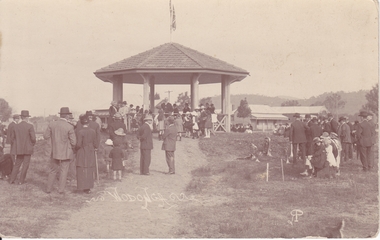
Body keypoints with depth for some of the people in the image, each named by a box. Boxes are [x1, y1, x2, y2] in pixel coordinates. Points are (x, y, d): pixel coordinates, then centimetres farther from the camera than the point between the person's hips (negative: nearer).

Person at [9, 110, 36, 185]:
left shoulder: (16, 126, 3)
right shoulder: (30, 126, -12)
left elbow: (12, 139, 8)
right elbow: (33, 138, -16)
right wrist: (32, 144, 3)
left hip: (19, 149, 4)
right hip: (28, 149, -4)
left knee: (17, 164, 15)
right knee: (25, 165, 5)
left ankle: (12, 179, 13)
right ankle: (21, 180, 7)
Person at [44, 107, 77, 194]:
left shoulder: (52, 124, -6)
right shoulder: (69, 127, -16)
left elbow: (46, 136, 1)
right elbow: (73, 142, -13)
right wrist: (72, 147, 8)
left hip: (55, 152, 3)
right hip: (66, 152, -3)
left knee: (53, 170, 16)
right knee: (63, 171, 8)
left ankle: (48, 189, 19)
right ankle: (61, 189, 8)